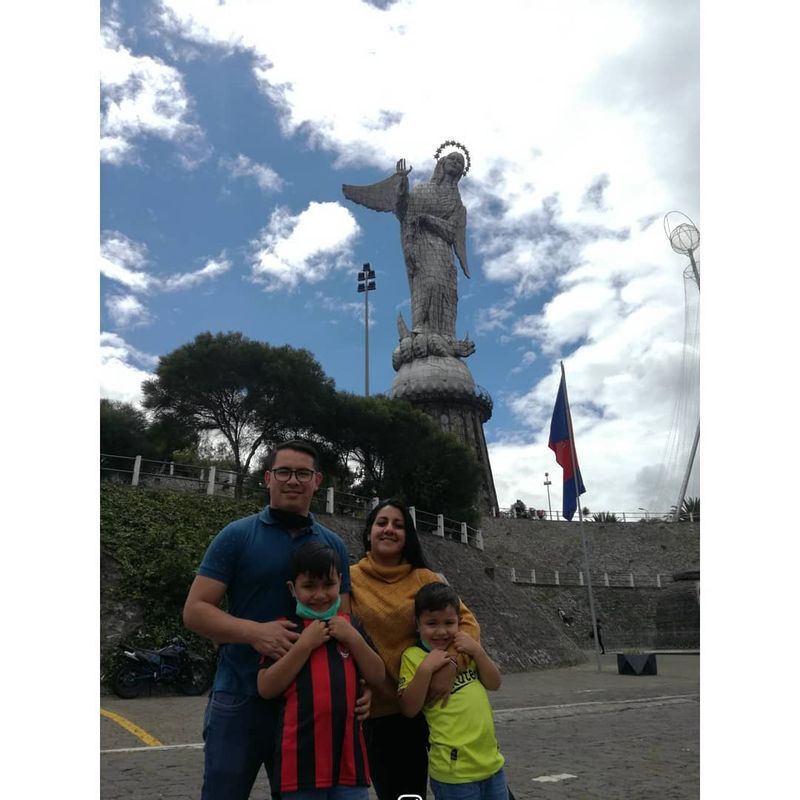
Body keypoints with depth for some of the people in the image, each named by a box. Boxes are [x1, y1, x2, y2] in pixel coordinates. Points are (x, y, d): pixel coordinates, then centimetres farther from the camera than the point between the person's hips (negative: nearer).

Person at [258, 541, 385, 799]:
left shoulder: (350, 626, 9)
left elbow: (377, 677, 4)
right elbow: (266, 688, -10)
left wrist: (353, 638, -9)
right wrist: (304, 644, -16)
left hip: (349, 755, 3)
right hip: (302, 757, -3)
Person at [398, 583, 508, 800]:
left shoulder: (463, 648, 6)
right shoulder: (413, 656, -11)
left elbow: (494, 684, 4)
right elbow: (409, 709, -15)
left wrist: (478, 651, -11)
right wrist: (425, 668, -25)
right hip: (454, 770, -6)